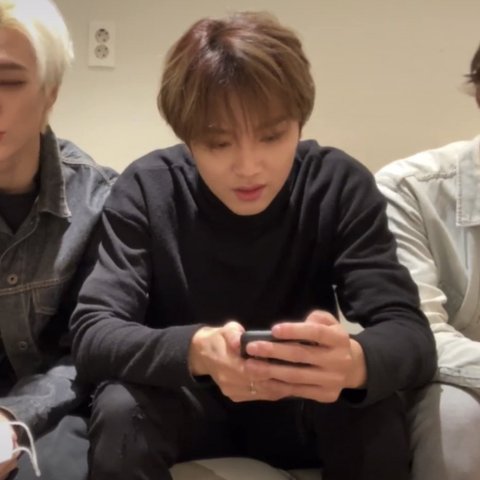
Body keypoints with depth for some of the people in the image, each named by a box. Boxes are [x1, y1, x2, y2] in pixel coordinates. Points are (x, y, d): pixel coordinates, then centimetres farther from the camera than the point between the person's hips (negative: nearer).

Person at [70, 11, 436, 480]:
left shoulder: (341, 185, -16)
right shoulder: (146, 189, -17)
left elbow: (411, 333, -22)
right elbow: (92, 333, -23)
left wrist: (354, 360, -48)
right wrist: (195, 350, -45)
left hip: (300, 409, 1)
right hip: (186, 406, 0)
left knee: (375, 413, -29)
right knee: (120, 408, -31)